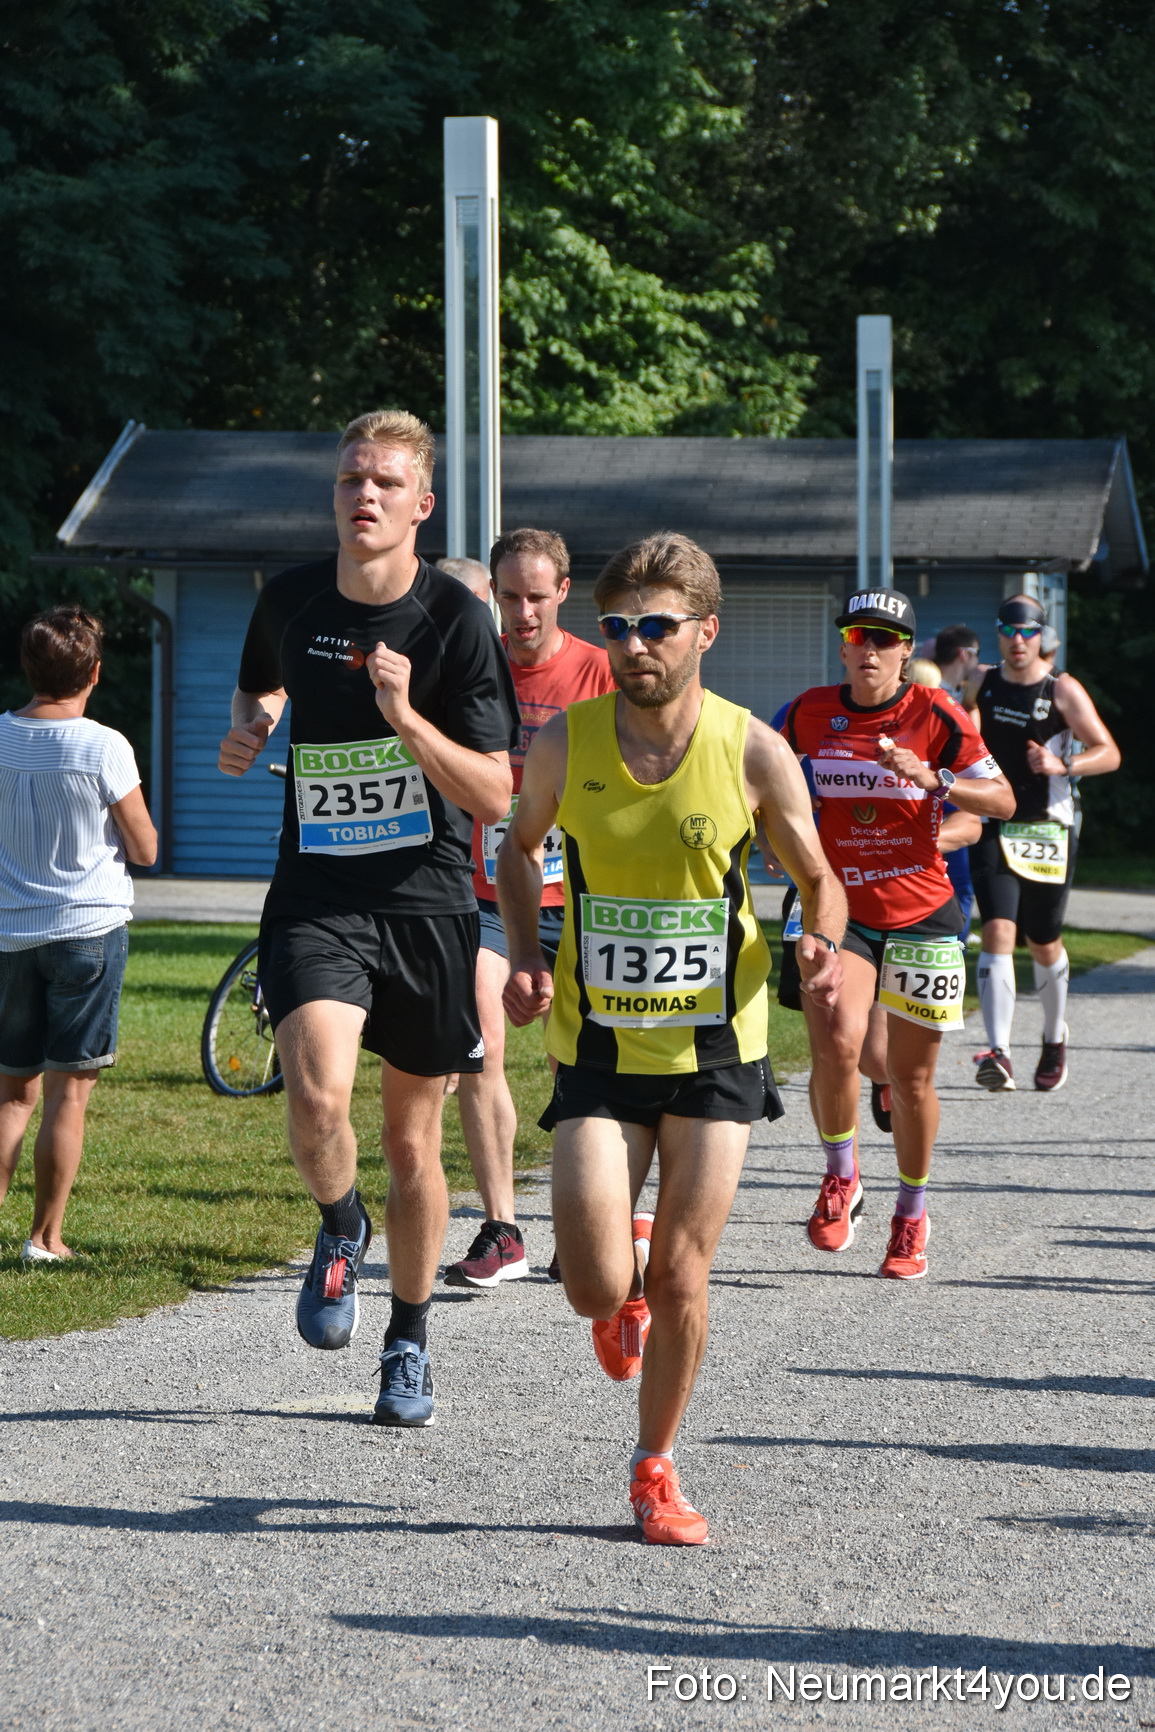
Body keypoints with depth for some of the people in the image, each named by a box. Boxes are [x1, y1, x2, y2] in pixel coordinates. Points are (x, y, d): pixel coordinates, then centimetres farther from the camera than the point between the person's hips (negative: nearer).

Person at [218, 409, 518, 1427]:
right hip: (315, 898, 1)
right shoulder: (291, 601, 1)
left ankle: (409, 1343, 29)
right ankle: (340, 1229, 8)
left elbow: (496, 796, -11)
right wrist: (249, 727, 0)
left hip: (427, 903, -1)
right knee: (317, 1093, -25)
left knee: (413, 1141, 9)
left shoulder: (456, 620, -9)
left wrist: (406, 718, -24)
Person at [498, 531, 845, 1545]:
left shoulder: (753, 753, -9)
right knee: (597, 1290, -9)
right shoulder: (565, 744, -7)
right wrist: (526, 959, -3)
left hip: (715, 1051, 0)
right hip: (599, 1051, 1)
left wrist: (823, 943, -17)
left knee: (681, 1285, 1)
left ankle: (656, 1468, 24)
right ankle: (626, 1287, 30)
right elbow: (520, 850, 13)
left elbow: (817, 877, 5)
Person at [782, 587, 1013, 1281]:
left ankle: (912, 1215, 27)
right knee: (836, 1043, -23)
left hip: (921, 915, 0)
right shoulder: (809, 713, 2)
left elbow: (1003, 800, -5)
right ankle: (841, 1177, 3)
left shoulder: (936, 716, -4)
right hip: (838, 910, 1)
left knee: (912, 1076, 7)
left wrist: (932, 780, -20)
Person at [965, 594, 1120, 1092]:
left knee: (1044, 944, 10)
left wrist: (1063, 764, -25)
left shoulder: (1063, 690, -7)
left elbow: (1109, 753, -9)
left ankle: (1054, 1037, 37)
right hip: (994, 829, 2)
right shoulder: (983, 686, 5)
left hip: (1048, 831, -2)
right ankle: (999, 1055, -26)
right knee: (998, 932, -16)